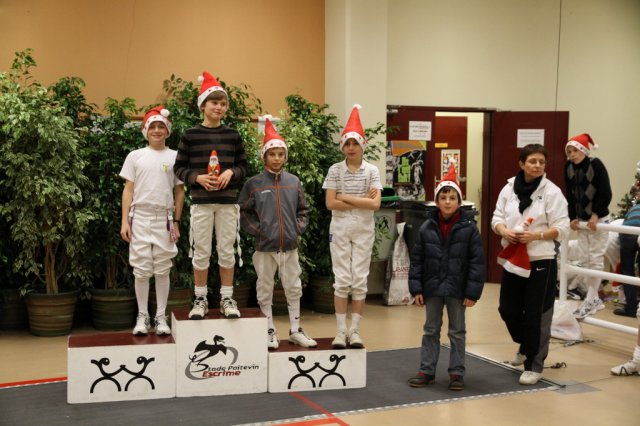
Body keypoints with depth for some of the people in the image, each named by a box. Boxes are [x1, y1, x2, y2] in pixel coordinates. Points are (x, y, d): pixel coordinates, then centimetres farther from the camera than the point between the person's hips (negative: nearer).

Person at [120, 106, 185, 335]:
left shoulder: (174, 157, 6)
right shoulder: (135, 156, 7)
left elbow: (180, 192, 7)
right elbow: (128, 190, 5)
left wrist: (176, 222, 2)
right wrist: (125, 221, -2)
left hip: (164, 219, 0)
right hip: (140, 217, 0)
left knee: (162, 270, 4)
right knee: (141, 270, 2)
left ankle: (161, 317, 12)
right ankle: (142, 316, 12)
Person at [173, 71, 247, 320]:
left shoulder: (233, 135, 5)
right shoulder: (190, 135, -1)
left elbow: (244, 165, 9)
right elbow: (179, 168, 1)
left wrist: (231, 172, -11)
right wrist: (197, 178, -15)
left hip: (228, 201, 1)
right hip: (201, 202, -1)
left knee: (226, 251, 6)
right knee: (201, 252, 4)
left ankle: (227, 299, 16)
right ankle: (200, 299, 16)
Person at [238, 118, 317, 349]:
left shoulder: (294, 182, 6)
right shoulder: (254, 184, -2)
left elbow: (303, 210, 14)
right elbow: (243, 212, 1)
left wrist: (298, 227, 0)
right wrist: (257, 229, -7)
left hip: (290, 246, 2)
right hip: (265, 246, -2)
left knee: (294, 288, 9)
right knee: (265, 290, 7)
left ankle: (295, 330, 22)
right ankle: (270, 332, 19)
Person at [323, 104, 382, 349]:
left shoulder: (371, 171, 1)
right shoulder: (335, 170, 0)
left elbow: (375, 204, -9)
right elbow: (330, 203, -8)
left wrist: (346, 198, -11)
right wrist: (361, 201, -10)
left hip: (364, 230, 1)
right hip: (340, 229, -1)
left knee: (360, 280, 2)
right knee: (342, 279, 0)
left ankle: (355, 331, 9)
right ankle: (341, 331, 6)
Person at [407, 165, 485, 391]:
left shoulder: (468, 228, -9)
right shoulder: (427, 228, -3)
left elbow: (477, 261, -8)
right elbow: (417, 260, 1)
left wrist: (472, 292, -12)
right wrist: (416, 288, -3)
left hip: (456, 288, -2)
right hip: (432, 287, 2)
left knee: (457, 331, 10)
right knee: (431, 330, 12)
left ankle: (456, 372, 19)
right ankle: (427, 370, 21)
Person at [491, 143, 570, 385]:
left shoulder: (552, 192, -8)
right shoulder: (509, 188, 4)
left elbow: (562, 229, -9)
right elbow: (496, 218, 6)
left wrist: (535, 235, -22)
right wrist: (504, 231, -15)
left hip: (541, 261, -4)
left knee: (536, 315, 1)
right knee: (507, 309, 12)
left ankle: (534, 366, 15)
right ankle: (527, 346, 40)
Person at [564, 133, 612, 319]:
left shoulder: (596, 165, -15)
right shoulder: (568, 167, 1)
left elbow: (606, 194, -16)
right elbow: (570, 195, 5)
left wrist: (595, 215, -17)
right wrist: (573, 218, 0)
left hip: (598, 219, -6)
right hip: (581, 220, 6)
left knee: (595, 259, -3)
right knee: (583, 259, 7)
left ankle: (590, 301, 1)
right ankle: (595, 299, 17)